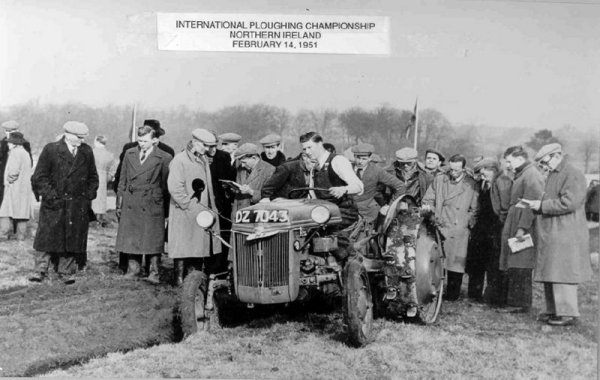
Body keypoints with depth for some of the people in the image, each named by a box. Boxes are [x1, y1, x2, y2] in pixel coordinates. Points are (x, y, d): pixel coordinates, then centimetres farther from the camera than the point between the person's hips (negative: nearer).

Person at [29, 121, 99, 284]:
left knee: (72, 239, 5)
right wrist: (51, 196, -12)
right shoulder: (51, 150, -4)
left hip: (79, 206, 3)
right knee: (48, 237, 0)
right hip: (54, 203, -3)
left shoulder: (87, 152, 7)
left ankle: (66, 272, 15)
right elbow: (39, 177, -5)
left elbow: (93, 177, 16)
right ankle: (41, 270, 10)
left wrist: (89, 196, 5)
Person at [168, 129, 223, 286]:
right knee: (183, 248, -3)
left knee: (200, 247, 8)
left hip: (203, 213, 8)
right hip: (184, 214, -7)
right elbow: (175, 189, -16)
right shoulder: (179, 161, -10)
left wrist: (212, 207, 11)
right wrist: (193, 207, -17)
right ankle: (180, 279, 5)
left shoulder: (203, 160, 15)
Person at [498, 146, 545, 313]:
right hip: (514, 229, 10)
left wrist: (522, 228, -23)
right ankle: (514, 302, 14)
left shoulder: (531, 175, -11)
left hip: (524, 230, -10)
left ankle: (520, 304, -2)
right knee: (514, 269, 9)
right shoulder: (521, 175, 21)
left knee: (520, 269, -7)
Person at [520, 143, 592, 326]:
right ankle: (553, 310, 19)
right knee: (550, 274, 12)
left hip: (565, 235, -10)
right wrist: (536, 203, 7)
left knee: (562, 274, -8)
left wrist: (541, 206, -16)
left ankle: (568, 313, -1)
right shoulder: (552, 175, 19)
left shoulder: (574, 175, -12)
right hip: (550, 235, 10)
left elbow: (568, 203, -21)